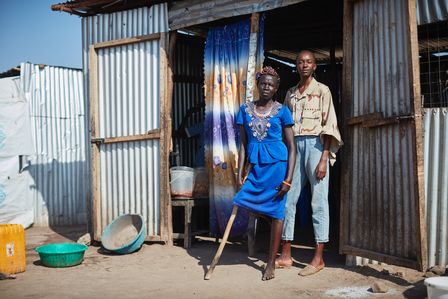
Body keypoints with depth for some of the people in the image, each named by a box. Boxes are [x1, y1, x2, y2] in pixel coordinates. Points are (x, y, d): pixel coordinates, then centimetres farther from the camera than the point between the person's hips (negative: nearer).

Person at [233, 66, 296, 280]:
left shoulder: (281, 111, -2)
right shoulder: (246, 109, 7)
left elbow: (291, 146, -3)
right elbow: (243, 144, 9)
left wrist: (288, 179, -10)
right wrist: (240, 173, 2)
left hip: (277, 165, -4)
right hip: (256, 166, 4)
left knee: (276, 212, 0)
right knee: (243, 202, -3)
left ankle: (271, 263, 11)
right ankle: (276, 226, 28)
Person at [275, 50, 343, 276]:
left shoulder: (322, 90, 3)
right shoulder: (290, 93, 18)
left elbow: (329, 125, -5)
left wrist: (324, 158, -13)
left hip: (315, 144, -5)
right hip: (294, 146, 5)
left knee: (318, 201, -5)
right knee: (288, 199, 3)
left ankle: (319, 258, -1)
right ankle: (286, 255, 10)